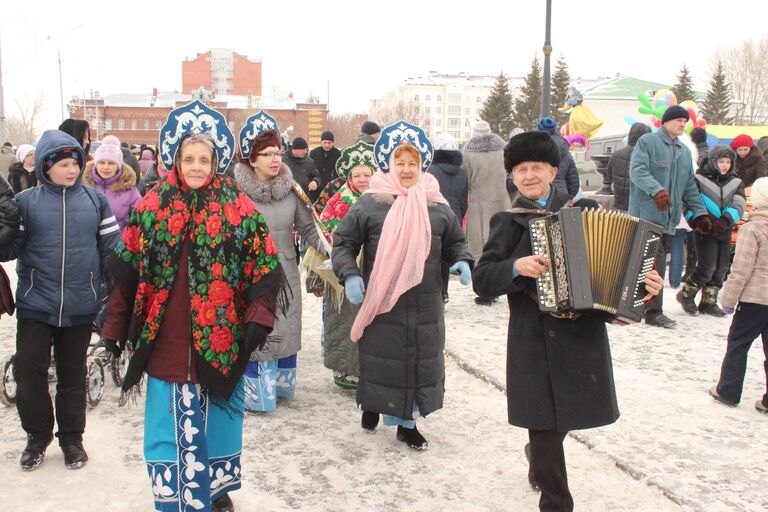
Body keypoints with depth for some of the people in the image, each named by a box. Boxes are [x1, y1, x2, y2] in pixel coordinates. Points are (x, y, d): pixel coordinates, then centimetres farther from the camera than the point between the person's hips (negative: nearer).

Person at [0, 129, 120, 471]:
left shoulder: (95, 200, 2)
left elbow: (112, 248, 4)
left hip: (80, 307, 1)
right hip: (36, 305, 0)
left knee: (73, 376, 13)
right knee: (29, 371, 0)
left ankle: (72, 437, 30)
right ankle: (38, 435, 24)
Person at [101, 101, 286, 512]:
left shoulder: (239, 210, -2)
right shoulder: (152, 207, 3)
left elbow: (263, 270, -2)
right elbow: (126, 272, 5)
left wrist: (258, 319, -13)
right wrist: (115, 327, 4)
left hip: (219, 341, 0)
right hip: (165, 342, 1)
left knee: (217, 420, 15)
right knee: (169, 424, 6)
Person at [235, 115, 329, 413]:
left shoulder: (291, 189, 0)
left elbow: (308, 228, 4)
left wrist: (328, 251, -8)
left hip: (286, 273, 4)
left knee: (286, 331, 13)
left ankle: (281, 383, 33)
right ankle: (255, 392, 20)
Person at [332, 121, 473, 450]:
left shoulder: (437, 206, 6)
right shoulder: (370, 204, -4)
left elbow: (454, 241, 19)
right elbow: (343, 242, 1)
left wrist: (462, 261, -1)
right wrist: (349, 275, -13)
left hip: (425, 306, 3)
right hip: (381, 303, -3)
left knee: (421, 360, 8)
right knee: (381, 358, 6)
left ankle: (407, 422, 23)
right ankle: (373, 405, 33)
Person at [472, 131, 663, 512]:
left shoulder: (585, 210, 6)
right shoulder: (506, 222, 3)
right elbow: (480, 280, -3)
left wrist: (645, 284, -7)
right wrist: (516, 267, -20)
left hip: (583, 333, 2)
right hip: (533, 339, -2)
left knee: (569, 410, 15)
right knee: (544, 423, 1)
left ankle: (539, 458, 48)